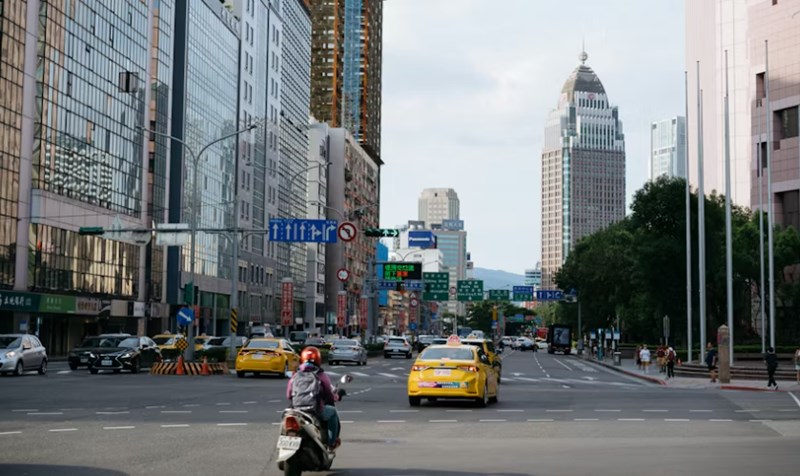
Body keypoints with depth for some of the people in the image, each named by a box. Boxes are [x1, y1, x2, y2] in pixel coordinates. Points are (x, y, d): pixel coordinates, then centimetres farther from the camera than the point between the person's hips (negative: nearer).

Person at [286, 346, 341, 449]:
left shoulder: (295, 376, 5)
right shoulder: (321, 375, -5)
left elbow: (288, 395, 8)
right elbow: (329, 395, -2)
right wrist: (336, 397, 21)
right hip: (317, 412, -4)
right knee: (333, 411, 25)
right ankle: (332, 441, 24)